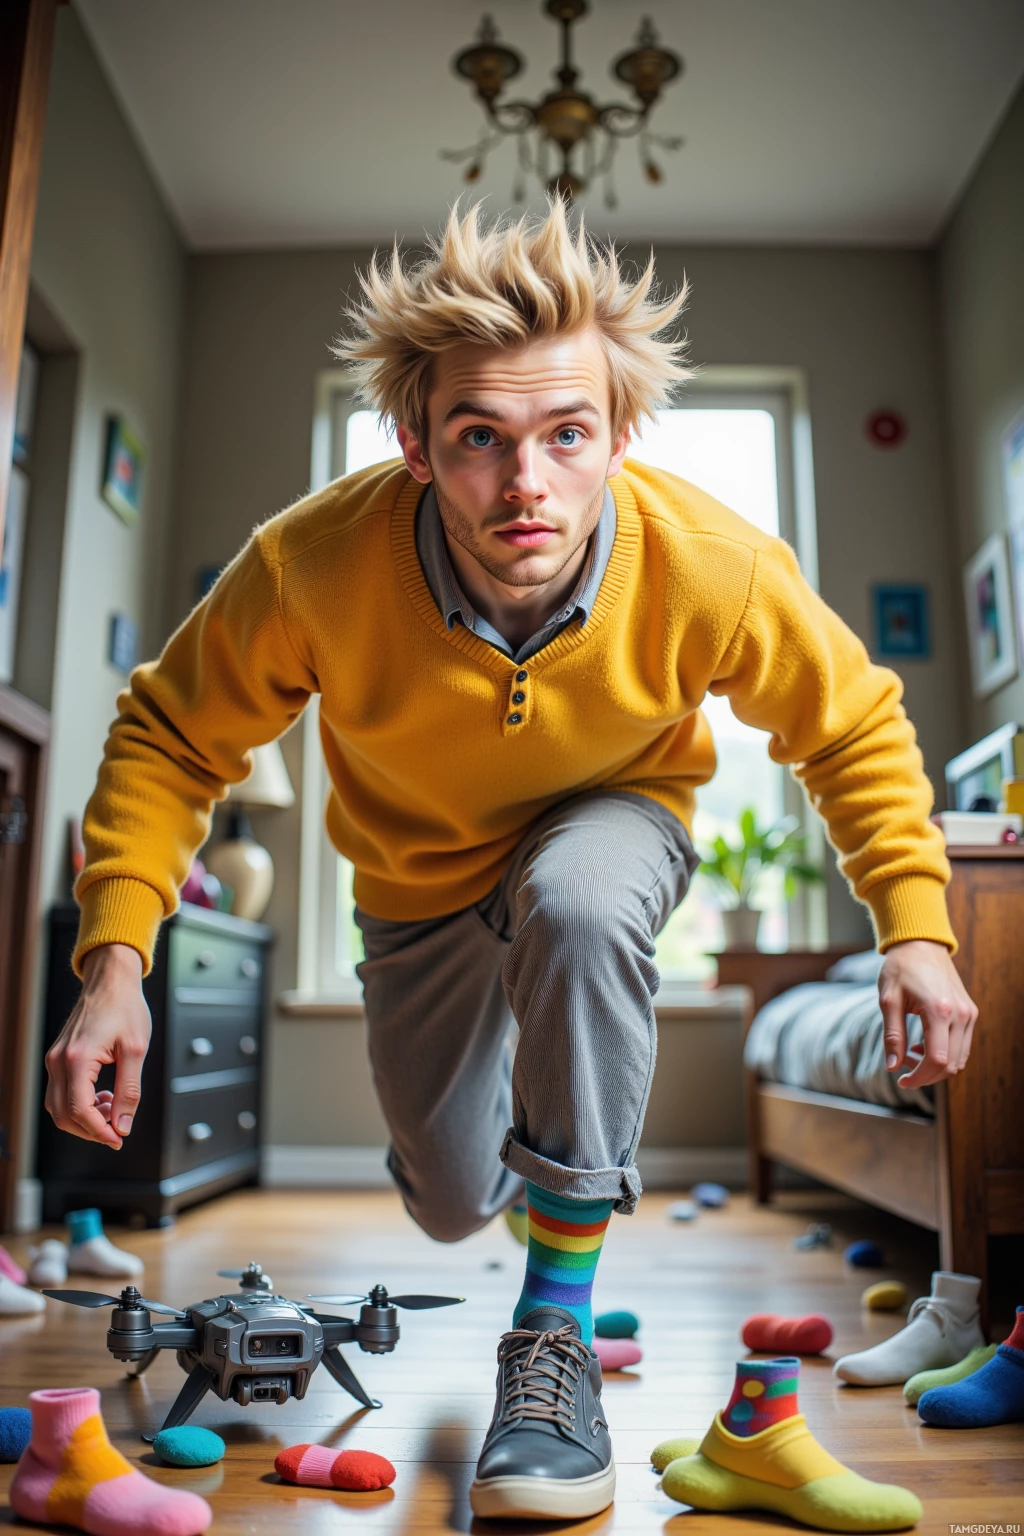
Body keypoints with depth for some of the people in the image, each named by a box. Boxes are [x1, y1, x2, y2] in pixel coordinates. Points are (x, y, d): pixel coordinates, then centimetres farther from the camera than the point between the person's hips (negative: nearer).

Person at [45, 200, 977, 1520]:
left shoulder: (712, 568, -32)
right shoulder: (314, 564, -34)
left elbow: (853, 728, -13)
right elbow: (169, 737, -18)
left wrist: (915, 925, -23)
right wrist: (114, 957, -29)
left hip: (612, 821, -1)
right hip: (419, 876, 2)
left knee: (576, 901, -41)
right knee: (451, 1204, 13)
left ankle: (556, 1336, -20)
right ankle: (487, 1088, 55)